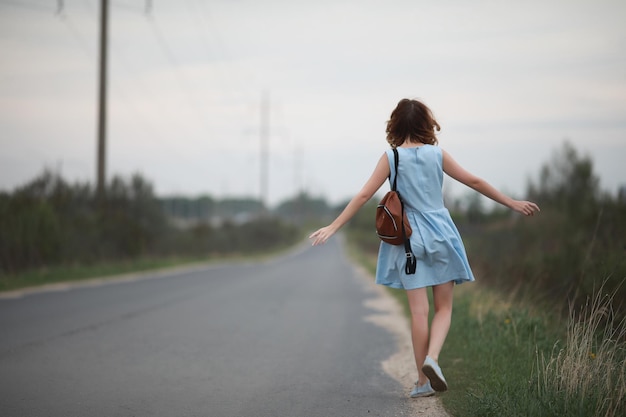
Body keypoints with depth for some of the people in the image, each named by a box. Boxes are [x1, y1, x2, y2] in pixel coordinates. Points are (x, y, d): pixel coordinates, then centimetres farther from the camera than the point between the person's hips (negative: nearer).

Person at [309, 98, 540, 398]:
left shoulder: (391, 158, -3)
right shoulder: (437, 154, 0)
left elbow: (364, 196, -7)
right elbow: (474, 182, 4)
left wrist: (333, 227, -2)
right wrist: (512, 203, 14)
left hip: (409, 238, 0)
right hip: (440, 234, 0)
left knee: (419, 310, 2)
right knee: (444, 307, 9)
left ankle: (423, 382, 4)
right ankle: (432, 358, -16)